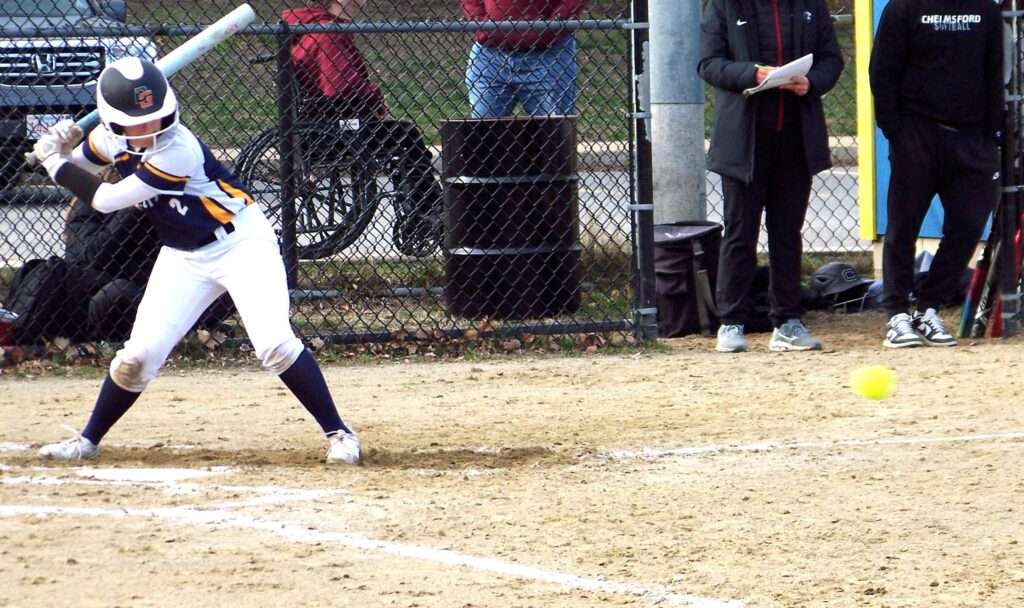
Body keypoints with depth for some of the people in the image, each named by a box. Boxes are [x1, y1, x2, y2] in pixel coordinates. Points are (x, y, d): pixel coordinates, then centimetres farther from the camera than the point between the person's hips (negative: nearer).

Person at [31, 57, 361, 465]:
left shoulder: (177, 152, -30)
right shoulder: (113, 139, -8)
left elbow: (105, 200, -25)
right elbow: (82, 167, 12)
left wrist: (53, 160, -13)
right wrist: (64, 150, -12)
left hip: (241, 243, -6)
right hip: (184, 256, 6)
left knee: (274, 345, -22)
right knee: (139, 354, 0)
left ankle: (339, 434, -12)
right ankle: (88, 441, 17)